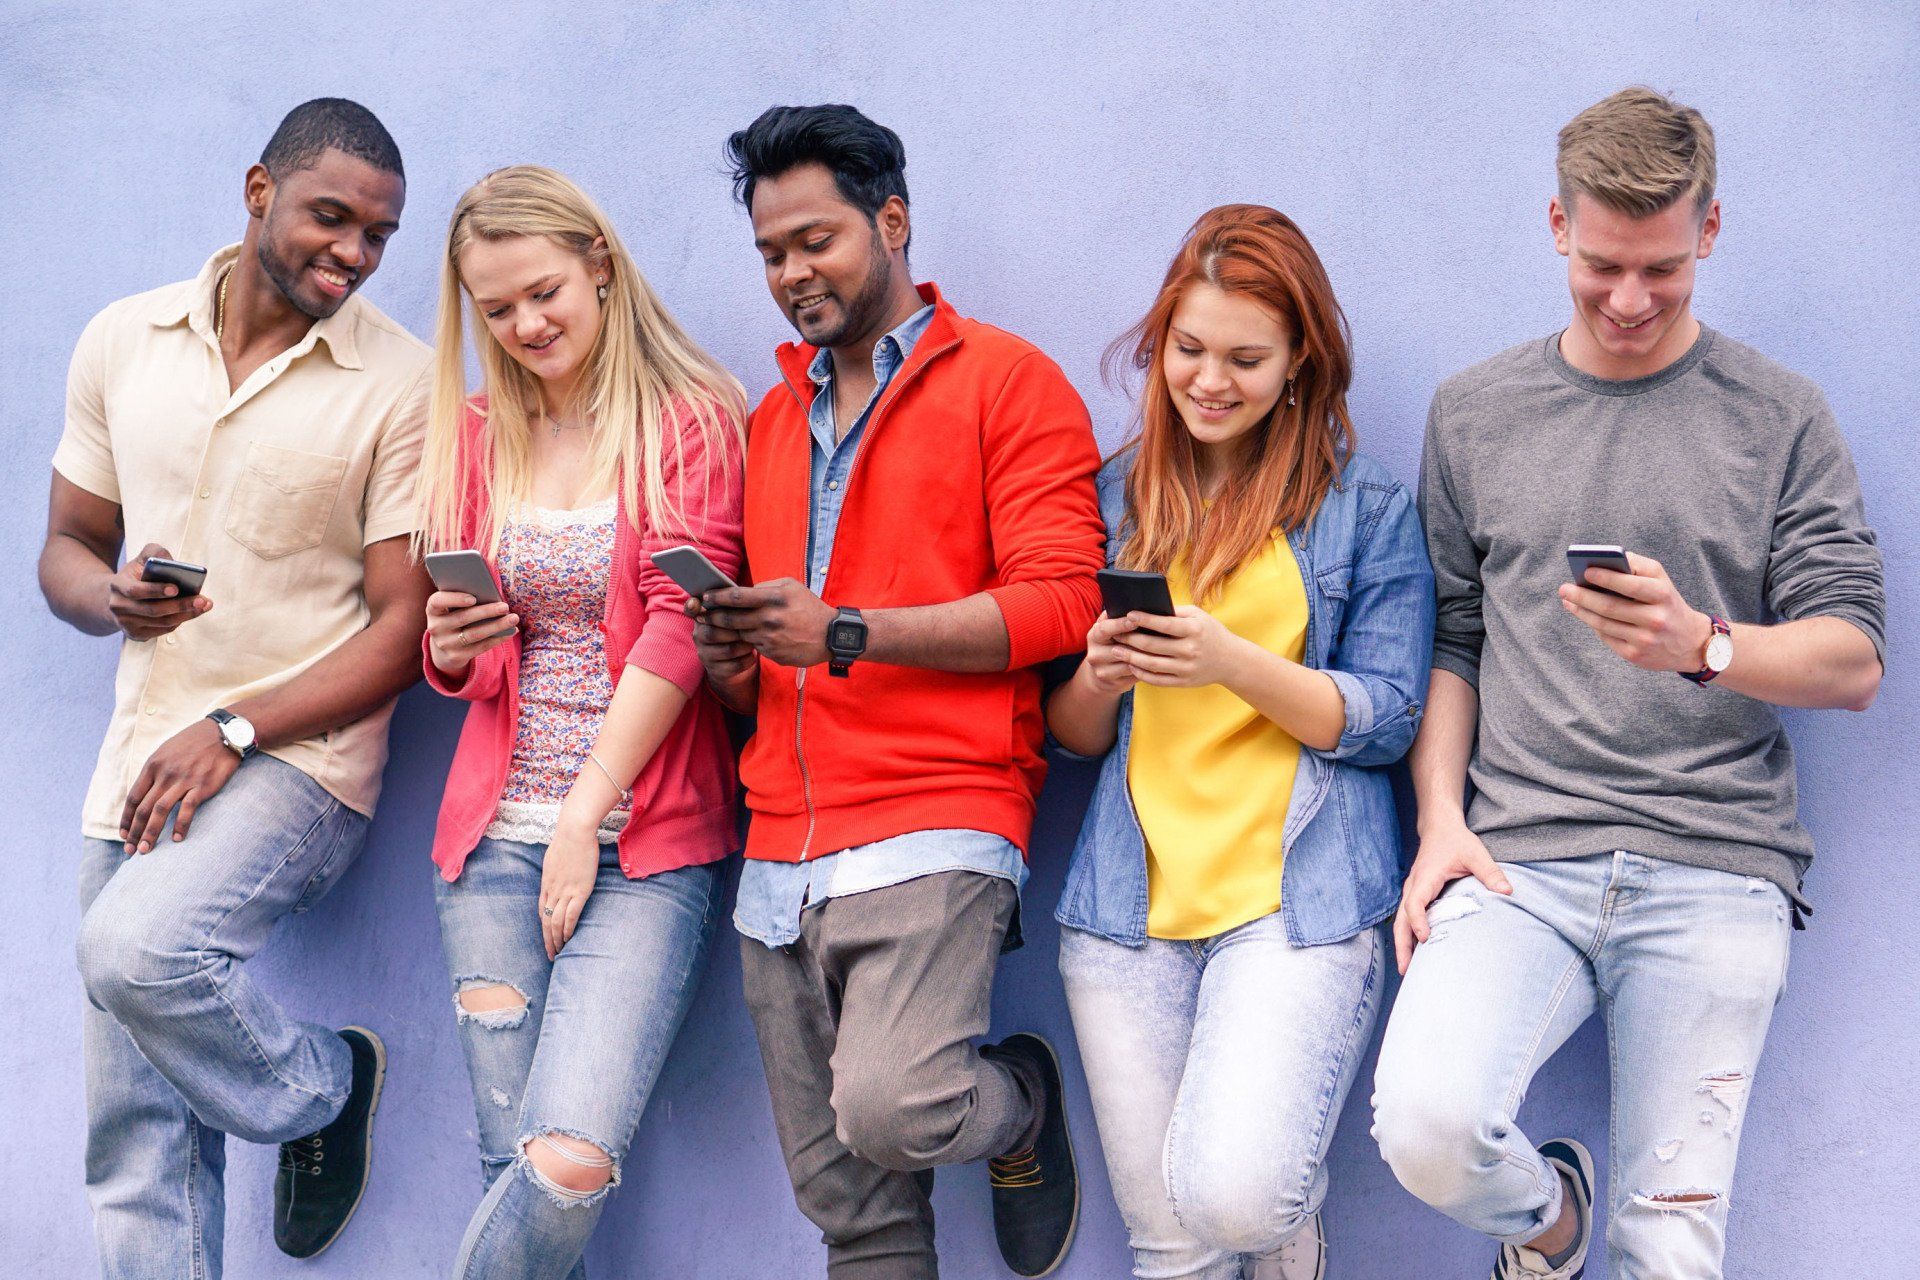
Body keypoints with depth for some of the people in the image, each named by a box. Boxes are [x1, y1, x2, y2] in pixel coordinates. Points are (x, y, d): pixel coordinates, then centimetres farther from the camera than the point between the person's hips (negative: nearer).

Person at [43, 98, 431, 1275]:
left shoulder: (404, 383, -7)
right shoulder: (124, 341, 6)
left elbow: (404, 629, -9)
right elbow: (66, 549, 13)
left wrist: (234, 730, -18)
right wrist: (113, 597, -11)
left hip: (302, 760, -4)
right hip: (143, 770, 5)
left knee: (135, 948, -30)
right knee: (137, 1139, 5)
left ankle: (323, 1084, -2)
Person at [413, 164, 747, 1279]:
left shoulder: (694, 418, 0)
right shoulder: (477, 433, 14)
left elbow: (681, 625, -7)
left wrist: (585, 817, -10)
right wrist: (451, 645, -4)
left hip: (647, 841, -4)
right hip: (498, 837, 4)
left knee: (571, 1164, -17)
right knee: (516, 1161, -2)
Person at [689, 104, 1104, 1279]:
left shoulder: (1008, 380, 1)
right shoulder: (773, 419, 21)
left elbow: (1059, 603, -10)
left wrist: (845, 633, -17)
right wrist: (734, 661, 3)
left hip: (934, 827, -6)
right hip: (780, 859, 6)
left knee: (889, 1110, -23)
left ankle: (1022, 1105, 9)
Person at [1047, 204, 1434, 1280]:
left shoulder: (1367, 508, 4)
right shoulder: (1116, 498, 13)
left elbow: (1387, 720, -2)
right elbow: (1072, 737, 13)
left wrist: (1233, 662, -16)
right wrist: (1101, 676, -10)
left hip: (1299, 897, -3)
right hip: (1132, 903, 3)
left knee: (1236, 1193, -19)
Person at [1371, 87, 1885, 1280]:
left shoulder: (1779, 416, 8)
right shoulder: (1475, 411, 14)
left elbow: (1853, 663, 3)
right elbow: (1450, 641, 14)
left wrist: (1703, 644, -17)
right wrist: (1441, 819, -1)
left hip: (1715, 870, -1)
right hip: (1519, 862, 1)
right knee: (1429, 1124, -23)